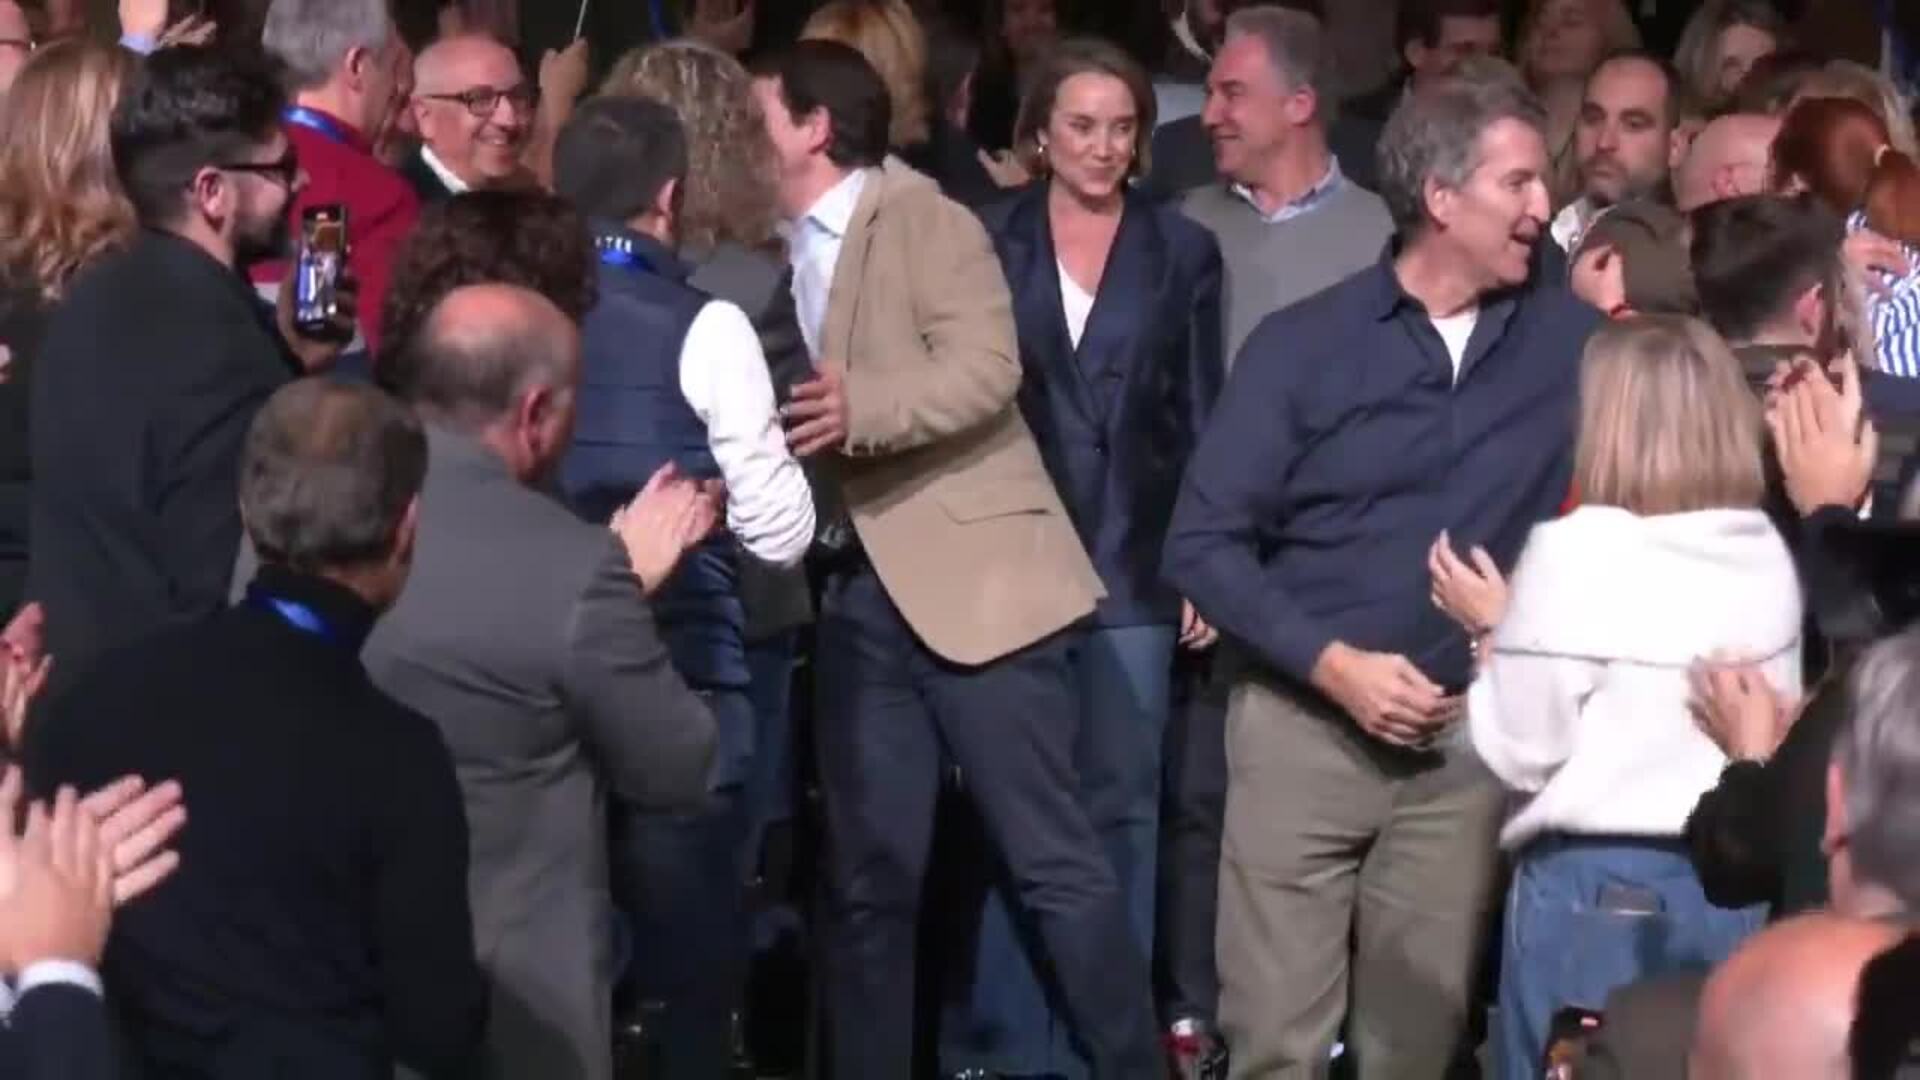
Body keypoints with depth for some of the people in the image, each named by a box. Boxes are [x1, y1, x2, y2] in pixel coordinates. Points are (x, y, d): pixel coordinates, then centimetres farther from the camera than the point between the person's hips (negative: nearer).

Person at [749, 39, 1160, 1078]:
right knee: (869, 874, 7)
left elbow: (987, 368, -17)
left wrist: (860, 408, -28)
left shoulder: (926, 221, -4)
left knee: (1053, 859, -5)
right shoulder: (783, 257, 16)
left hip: (971, 572, -6)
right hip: (858, 590, 6)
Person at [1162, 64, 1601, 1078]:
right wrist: (1333, 664, -14)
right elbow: (1203, 543, -5)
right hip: (1305, 723, -2)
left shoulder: (1569, 336, 2)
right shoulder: (1302, 346, -4)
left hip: (1468, 738, 2)